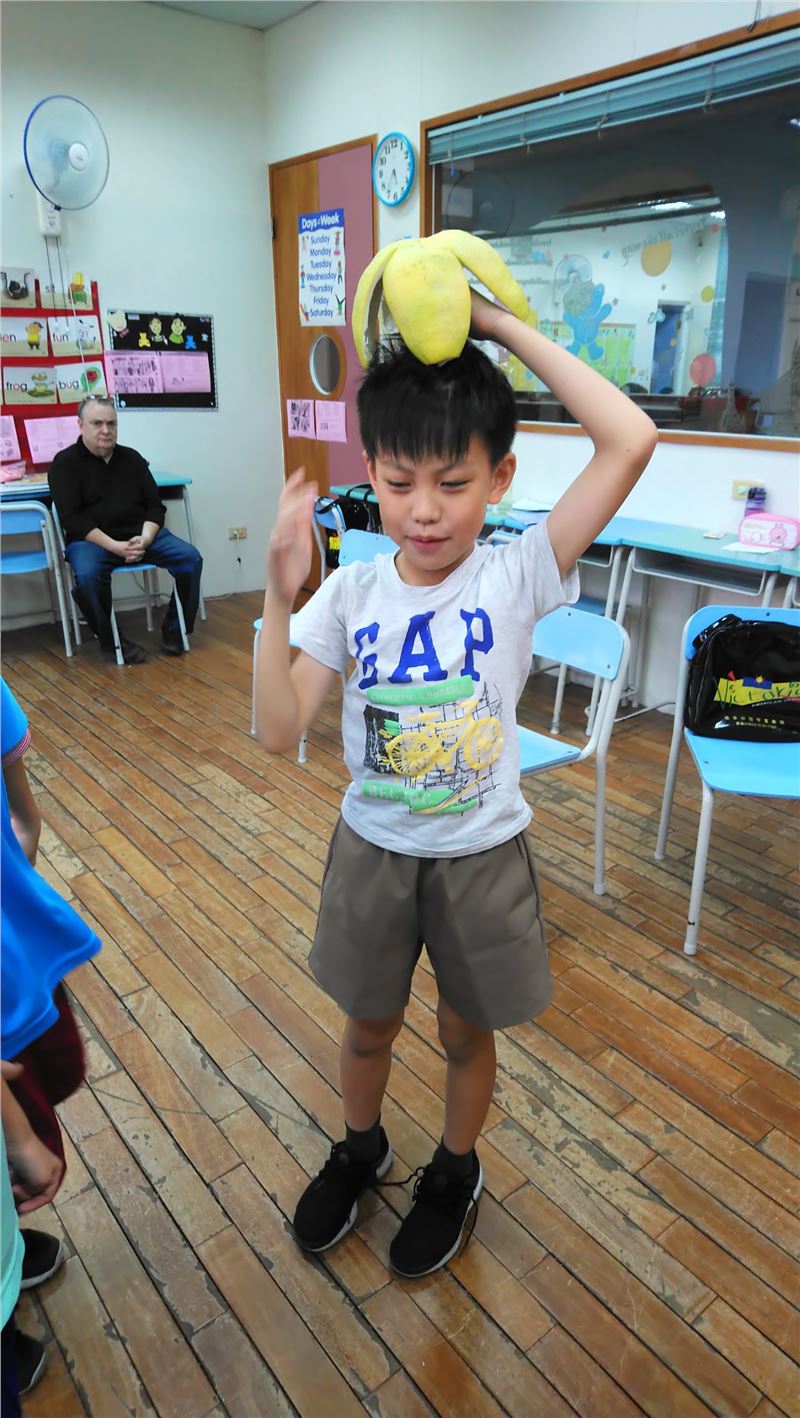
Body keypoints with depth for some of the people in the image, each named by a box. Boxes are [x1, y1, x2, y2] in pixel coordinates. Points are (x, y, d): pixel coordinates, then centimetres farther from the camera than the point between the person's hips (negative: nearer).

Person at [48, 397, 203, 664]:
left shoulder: (132, 458, 12)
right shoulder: (65, 463, 0)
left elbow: (155, 506, 10)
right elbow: (71, 518, -9)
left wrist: (145, 539, -12)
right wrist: (114, 546, -21)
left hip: (141, 535, 4)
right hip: (91, 539, -3)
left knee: (191, 558, -19)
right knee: (87, 575, -36)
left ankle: (174, 631, -4)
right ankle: (111, 642, -14)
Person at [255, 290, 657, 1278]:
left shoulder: (518, 576, -17)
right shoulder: (352, 592, -11)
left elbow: (631, 440, -28)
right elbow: (278, 730, -16)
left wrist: (504, 328, -24)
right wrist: (279, 596, -27)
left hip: (482, 853, -1)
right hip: (372, 847, 2)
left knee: (466, 1031, 20)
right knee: (369, 1020, 23)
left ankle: (455, 1172, 51)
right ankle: (360, 1147, 55)